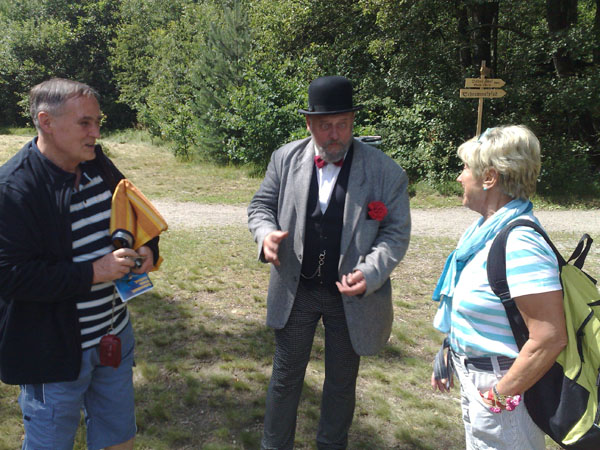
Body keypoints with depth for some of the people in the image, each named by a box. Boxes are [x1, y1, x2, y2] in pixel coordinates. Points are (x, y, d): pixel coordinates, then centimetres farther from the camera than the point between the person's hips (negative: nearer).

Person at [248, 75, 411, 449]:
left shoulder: (385, 172, -12)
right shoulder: (286, 159, -4)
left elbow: (396, 233, -9)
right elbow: (262, 205, 5)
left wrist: (370, 273, -24)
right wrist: (266, 233, -18)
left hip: (352, 297, -1)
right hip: (295, 291, 2)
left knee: (342, 382, 18)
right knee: (286, 378, 16)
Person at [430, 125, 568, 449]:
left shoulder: (519, 247, -28)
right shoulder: (486, 229, 2)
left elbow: (550, 339, -29)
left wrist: (500, 396, -21)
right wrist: (449, 357, 15)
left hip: (499, 382, -9)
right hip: (473, 378, 9)